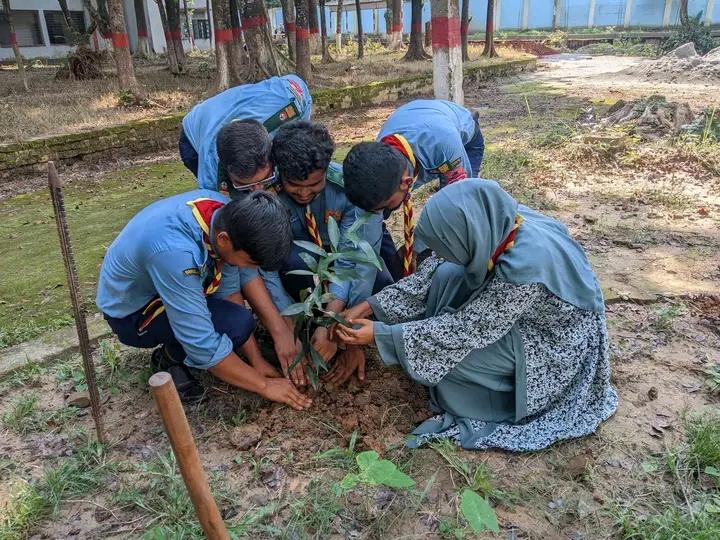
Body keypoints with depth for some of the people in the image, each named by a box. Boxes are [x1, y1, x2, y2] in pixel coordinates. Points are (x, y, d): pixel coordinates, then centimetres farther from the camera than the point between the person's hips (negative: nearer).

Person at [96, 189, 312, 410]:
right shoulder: (173, 252, -40)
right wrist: (264, 385, -22)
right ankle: (168, 358, 0)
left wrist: (256, 360, -8)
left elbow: (229, 289, -8)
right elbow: (203, 345, -34)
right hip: (130, 313, -7)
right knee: (236, 324, -28)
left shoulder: (227, 212, -19)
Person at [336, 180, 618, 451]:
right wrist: (371, 305, -11)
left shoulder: (524, 267, -38)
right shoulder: (493, 223, -19)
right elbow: (431, 271, -8)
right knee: (446, 275, -9)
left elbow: (464, 330, -27)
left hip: (554, 344, -7)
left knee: (443, 353, -18)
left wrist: (381, 333, -22)